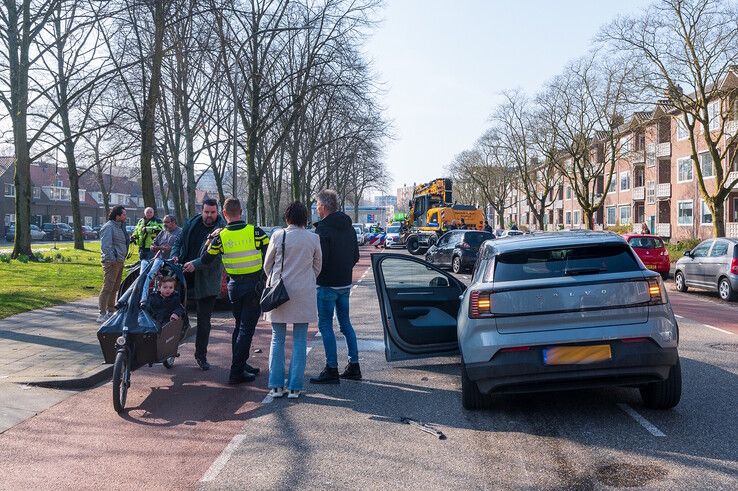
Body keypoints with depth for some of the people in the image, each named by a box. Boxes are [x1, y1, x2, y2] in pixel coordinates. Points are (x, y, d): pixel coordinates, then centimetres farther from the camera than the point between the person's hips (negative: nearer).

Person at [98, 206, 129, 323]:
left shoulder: (120, 226, 19)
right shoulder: (109, 227, -12)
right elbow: (105, 245, -20)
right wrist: (111, 259, -24)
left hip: (120, 261, 10)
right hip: (112, 262, -10)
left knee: (115, 288, 15)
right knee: (108, 287, -10)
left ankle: (111, 311, 24)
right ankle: (102, 314, -9)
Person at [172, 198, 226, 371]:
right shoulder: (191, 224, 5)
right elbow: (179, 242, 13)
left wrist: (196, 264, -28)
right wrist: (174, 256, -7)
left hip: (206, 281, -4)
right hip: (184, 274, 4)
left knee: (204, 320, 7)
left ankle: (201, 355, 19)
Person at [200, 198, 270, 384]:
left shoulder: (221, 236, -5)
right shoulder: (254, 231, -9)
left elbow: (204, 260, 4)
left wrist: (212, 238, 14)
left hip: (235, 285, 3)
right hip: (254, 285, -3)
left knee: (239, 326, 19)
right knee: (247, 328, 0)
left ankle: (241, 364, 27)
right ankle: (236, 372, -1)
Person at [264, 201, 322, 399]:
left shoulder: (278, 236, -5)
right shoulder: (313, 238, -2)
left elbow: (267, 265, 5)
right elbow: (317, 266, 10)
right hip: (304, 294, 0)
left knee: (277, 340, 9)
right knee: (300, 341, 6)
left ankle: (276, 386, 9)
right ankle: (294, 388, 6)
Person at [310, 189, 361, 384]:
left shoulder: (323, 229, -17)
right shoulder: (348, 227, 10)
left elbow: (319, 260, -21)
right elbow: (355, 257, 15)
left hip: (327, 285, -8)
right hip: (345, 284, 8)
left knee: (325, 325, 0)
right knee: (345, 323, 15)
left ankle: (332, 370, 2)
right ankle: (354, 366, 19)